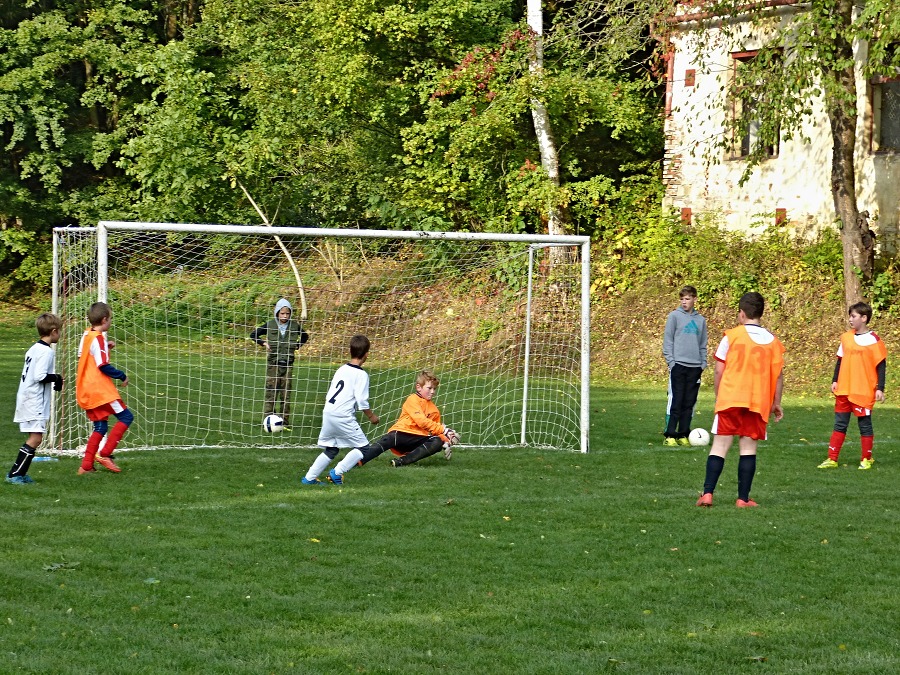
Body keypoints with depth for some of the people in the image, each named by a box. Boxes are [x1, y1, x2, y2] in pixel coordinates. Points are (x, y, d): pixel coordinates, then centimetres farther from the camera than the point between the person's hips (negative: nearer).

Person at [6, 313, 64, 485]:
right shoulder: (47, 351, -14)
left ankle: (20, 473, 12)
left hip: (26, 398, 10)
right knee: (35, 438, -10)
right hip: (35, 401, -10)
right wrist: (55, 378, -7)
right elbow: (39, 376, -22)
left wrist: (53, 380, 15)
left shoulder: (34, 349, 14)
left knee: (33, 437, 13)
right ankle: (15, 474, -13)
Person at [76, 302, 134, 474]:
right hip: (100, 389, -9)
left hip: (86, 391, 9)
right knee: (126, 417, -4)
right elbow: (103, 366, -19)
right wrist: (122, 376, -7)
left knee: (100, 427, 13)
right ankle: (104, 454, -9)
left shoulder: (86, 335, 11)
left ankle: (86, 466, 8)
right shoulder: (98, 339, -15)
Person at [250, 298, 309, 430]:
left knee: (286, 395, 4)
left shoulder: (294, 326, 3)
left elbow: (305, 336, 22)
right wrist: (264, 343, -6)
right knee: (270, 394, -5)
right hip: (273, 364, -2)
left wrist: (297, 346, 8)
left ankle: (284, 423, 9)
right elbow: (253, 335, 7)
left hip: (288, 364, 2)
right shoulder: (270, 325, -2)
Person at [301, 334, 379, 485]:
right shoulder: (361, 375, -8)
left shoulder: (341, 369, 14)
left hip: (327, 412, 8)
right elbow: (362, 401, -13)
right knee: (362, 446, 2)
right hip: (343, 416, -8)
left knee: (330, 450, 18)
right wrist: (371, 416, 1)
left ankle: (309, 478, 14)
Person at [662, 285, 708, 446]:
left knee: (689, 403, 4)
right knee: (675, 401, -7)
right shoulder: (674, 316, 2)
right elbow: (667, 340, 0)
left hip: (695, 367, 4)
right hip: (678, 365, -4)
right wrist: (671, 361, -8)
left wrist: (703, 363, 8)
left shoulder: (700, 320, 13)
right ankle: (669, 436, -4)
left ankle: (683, 435, 10)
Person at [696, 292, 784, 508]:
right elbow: (778, 376, 7)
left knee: (719, 447, 2)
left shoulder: (731, 336, -1)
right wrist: (776, 403, 17)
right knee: (748, 450, 5)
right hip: (758, 402, 2)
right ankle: (743, 498, 2)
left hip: (730, 400, -2)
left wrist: (719, 397, 12)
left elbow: (719, 372, 0)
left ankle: (707, 493, -6)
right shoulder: (773, 341, 7)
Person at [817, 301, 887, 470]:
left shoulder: (873, 340, -7)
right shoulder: (846, 338, 8)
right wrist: (835, 381, 8)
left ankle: (866, 459, 15)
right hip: (844, 391, 5)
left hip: (864, 392, -5)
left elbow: (881, 366, -6)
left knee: (865, 424, 3)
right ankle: (832, 459, 7)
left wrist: (880, 388, -11)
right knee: (840, 424, 6)